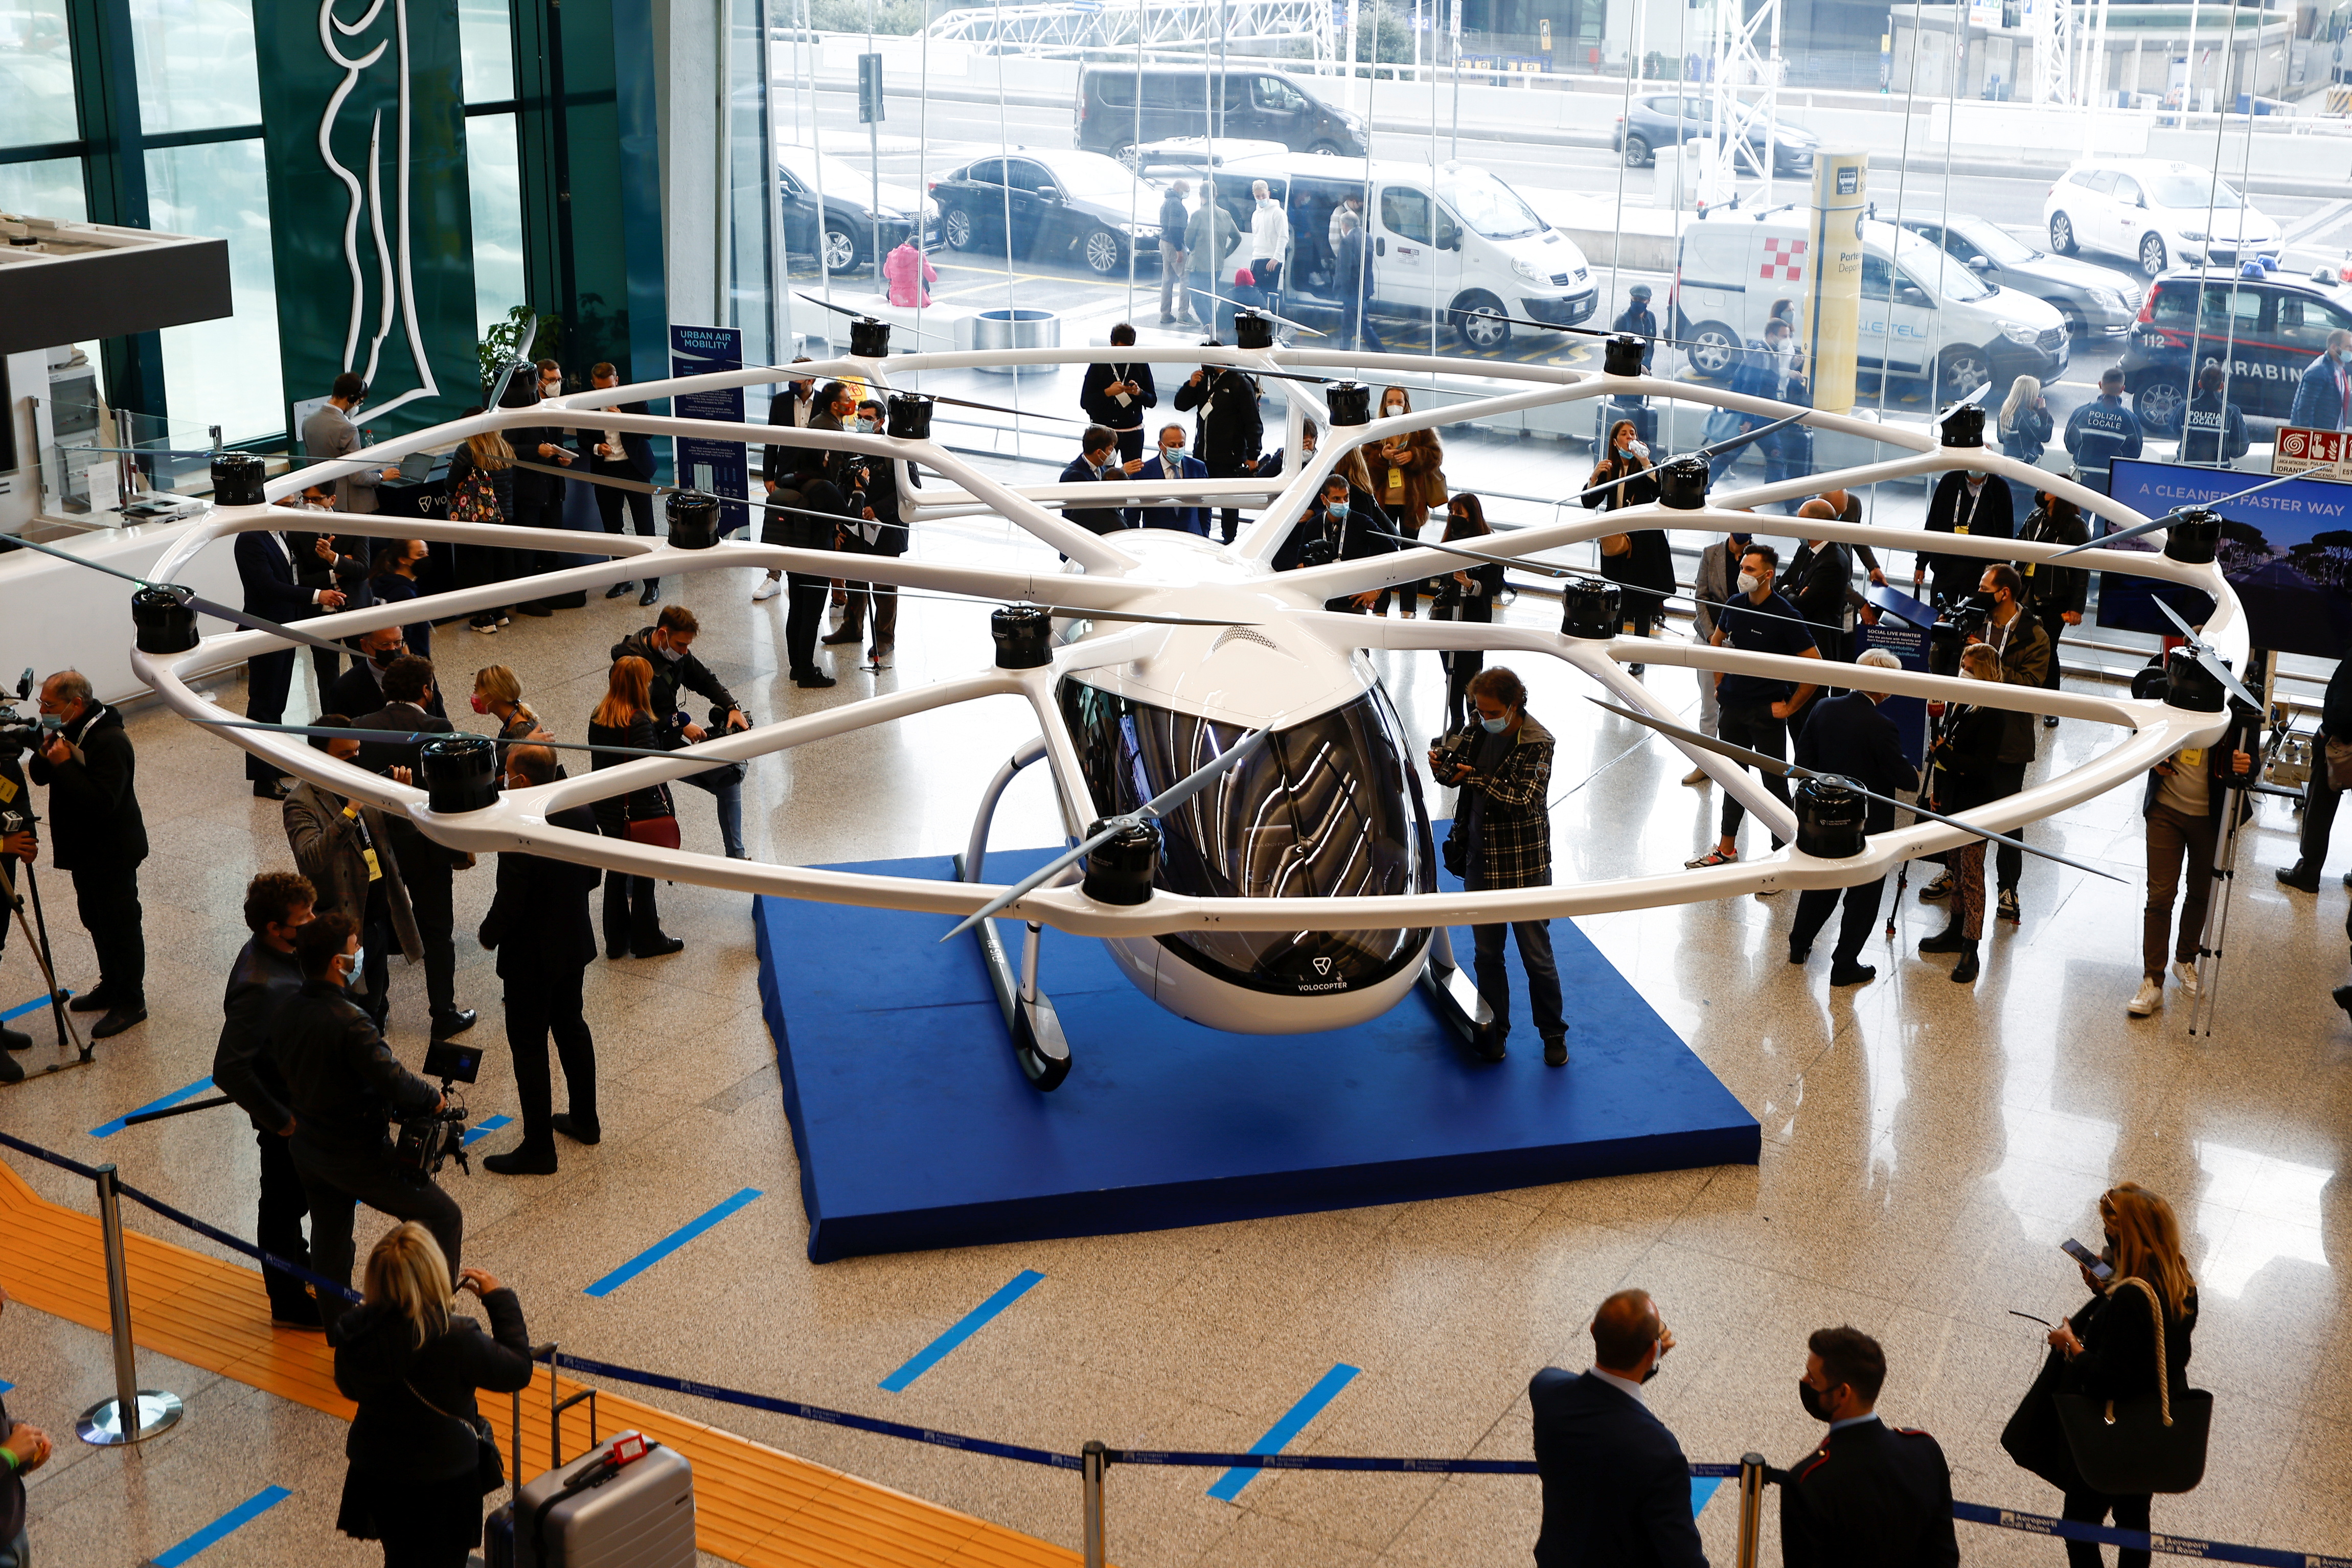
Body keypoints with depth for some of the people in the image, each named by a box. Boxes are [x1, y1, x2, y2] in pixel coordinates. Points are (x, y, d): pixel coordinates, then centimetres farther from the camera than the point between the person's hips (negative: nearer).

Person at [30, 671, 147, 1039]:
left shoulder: (110, 742, -27)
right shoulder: (68, 731, 3)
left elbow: (103, 802, -33)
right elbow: (40, 777, 9)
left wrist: (64, 764, -31)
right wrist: (45, 754, -12)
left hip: (112, 853, -10)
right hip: (84, 849, 10)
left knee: (120, 925, 2)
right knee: (96, 921, 21)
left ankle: (131, 1003, 14)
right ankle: (111, 988, 37)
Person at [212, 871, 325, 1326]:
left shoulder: (277, 954, -5)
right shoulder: (262, 987, -34)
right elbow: (229, 1070, -34)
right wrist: (280, 1120, -24)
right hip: (288, 1110, -9)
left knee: (297, 1193, 28)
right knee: (285, 1201, 11)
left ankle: (295, 1263, 50)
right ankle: (289, 1303, 28)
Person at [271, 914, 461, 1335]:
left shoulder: (286, 1011, -4)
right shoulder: (350, 1023, -30)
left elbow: (281, 1068, 9)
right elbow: (395, 1082, -30)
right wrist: (433, 1099, -11)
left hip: (308, 1147, 8)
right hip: (359, 1157, -8)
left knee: (329, 1238, 22)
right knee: (444, 1217, 4)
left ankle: (338, 1333, 36)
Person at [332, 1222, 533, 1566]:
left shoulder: (356, 1331, -16)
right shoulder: (456, 1341, -31)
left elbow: (349, 1387, 4)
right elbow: (518, 1371, -15)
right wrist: (500, 1299, -6)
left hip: (373, 1475, 5)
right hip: (440, 1485, -5)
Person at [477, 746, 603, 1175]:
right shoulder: (581, 814, -6)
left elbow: (509, 903, -24)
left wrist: (489, 935, -5)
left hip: (531, 955, -8)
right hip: (574, 943, 8)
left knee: (529, 1047, 4)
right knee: (571, 1026, 23)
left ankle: (538, 1148, 12)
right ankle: (584, 1119, 37)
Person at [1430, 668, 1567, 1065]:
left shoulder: (1537, 743, -14)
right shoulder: (1479, 732, 3)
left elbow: (1524, 802, -21)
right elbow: (1461, 778, 15)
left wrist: (1476, 778, -26)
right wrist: (1442, 769, -8)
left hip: (1524, 867, -5)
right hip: (1480, 861, 5)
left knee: (1537, 956, 5)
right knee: (1487, 954, 12)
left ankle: (1553, 1035, 21)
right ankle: (1494, 1031, 26)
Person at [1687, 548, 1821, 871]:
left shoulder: (1785, 616, -17)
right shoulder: (1734, 606, 1)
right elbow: (1717, 641, 23)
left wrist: (1790, 706, -12)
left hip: (1767, 712, -6)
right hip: (1732, 707, 6)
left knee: (1775, 782, 1)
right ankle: (1726, 848, 30)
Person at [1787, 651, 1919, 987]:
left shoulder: (1823, 708, -8)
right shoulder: (1881, 727, -25)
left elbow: (1803, 760, 1)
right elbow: (1903, 777, -18)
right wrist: (1917, 776, 4)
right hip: (1870, 821, -6)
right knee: (1864, 893, 11)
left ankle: (1800, 944, 38)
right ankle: (1845, 965, 18)